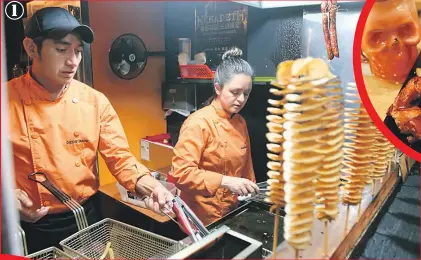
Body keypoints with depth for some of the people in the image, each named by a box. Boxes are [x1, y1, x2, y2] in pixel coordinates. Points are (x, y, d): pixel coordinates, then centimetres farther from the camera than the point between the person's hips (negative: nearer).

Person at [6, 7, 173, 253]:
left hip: (84, 219, 2)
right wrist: (8, 195, -19)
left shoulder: (96, 101, -6)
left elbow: (119, 156, -8)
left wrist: (149, 186, -24)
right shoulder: (7, 100, -10)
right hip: (28, 227, -2)